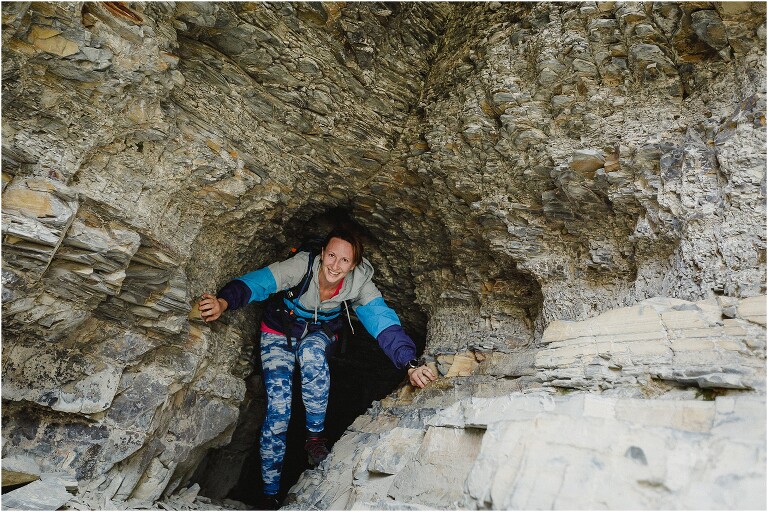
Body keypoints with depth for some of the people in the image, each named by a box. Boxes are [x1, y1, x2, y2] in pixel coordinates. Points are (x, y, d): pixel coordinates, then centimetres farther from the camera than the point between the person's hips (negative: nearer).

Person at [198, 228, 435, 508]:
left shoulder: (358, 284, -25)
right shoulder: (302, 266, -31)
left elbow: (384, 321, -34)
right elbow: (258, 281, -41)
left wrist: (410, 363, -49)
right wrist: (224, 301, -62)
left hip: (317, 335, 1)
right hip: (279, 334, -1)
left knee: (310, 352, -36)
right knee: (278, 408, -12)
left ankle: (315, 436, -14)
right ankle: (270, 492, 9)